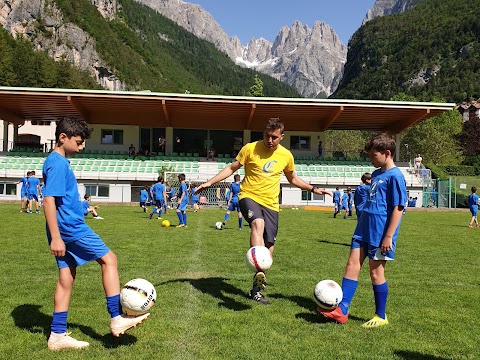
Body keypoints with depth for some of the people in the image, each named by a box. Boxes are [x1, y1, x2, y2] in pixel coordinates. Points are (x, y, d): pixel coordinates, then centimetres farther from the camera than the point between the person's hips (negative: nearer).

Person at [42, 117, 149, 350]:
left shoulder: (57, 162, 16)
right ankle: (117, 319, 2)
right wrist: (55, 237, -24)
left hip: (66, 229, 10)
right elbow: (48, 201, -21)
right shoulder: (58, 164, -14)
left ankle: (57, 335, 18)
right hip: (70, 227, -10)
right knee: (109, 259, -2)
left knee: (66, 278, 11)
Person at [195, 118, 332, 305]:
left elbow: (293, 179, 22)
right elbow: (231, 168, 4)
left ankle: (256, 289, 16)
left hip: (271, 203, 4)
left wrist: (313, 189, 15)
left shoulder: (286, 155, 5)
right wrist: (210, 182, -4)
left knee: (269, 245, 0)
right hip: (249, 197, -3)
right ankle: (260, 274, -42)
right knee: (258, 223, -35)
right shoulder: (250, 148, -4)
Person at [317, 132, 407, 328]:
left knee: (376, 271, 2)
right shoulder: (376, 174, 14)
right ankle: (342, 310, 7)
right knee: (352, 264, 3)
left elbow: (397, 208, -15)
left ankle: (381, 317, 19)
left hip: (380, 233, -8)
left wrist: (389, 237, -17)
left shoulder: (395, 176, -13)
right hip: (363, 229, 8)